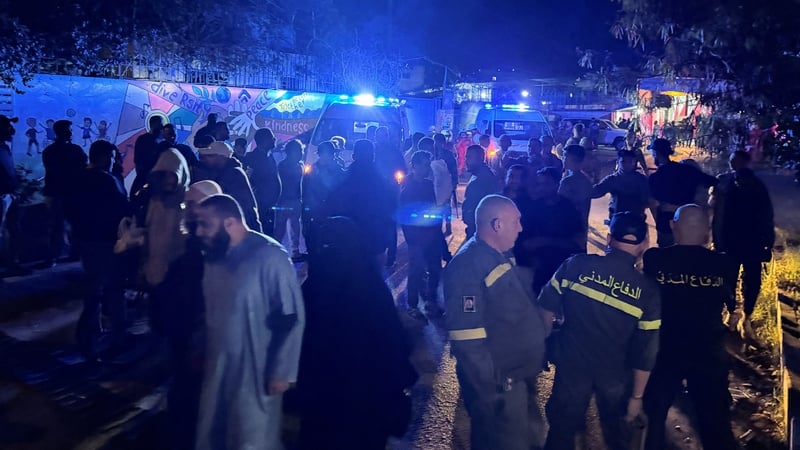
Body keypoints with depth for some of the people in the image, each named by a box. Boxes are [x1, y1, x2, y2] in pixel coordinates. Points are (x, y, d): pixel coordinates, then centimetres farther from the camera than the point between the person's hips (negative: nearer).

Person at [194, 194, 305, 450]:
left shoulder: (269, 257, -19)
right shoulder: (214, 256, 5)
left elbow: (292, 318, -18)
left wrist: (281, 372, -15)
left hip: (255, 373, -7)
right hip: (217, 369, 7)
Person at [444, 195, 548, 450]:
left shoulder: (503, 256, 5)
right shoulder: (468, 266, -25)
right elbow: (466, 339, -28)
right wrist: (491, 391, -24)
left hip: (518, 374, 9)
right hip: (498, 383, -9)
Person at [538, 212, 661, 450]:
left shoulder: (576, 265, -15)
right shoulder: (648, 290, -15)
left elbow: (547, 307, -5)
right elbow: (645, 351, -12)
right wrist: (637, 395, 0)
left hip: (571, 364, 0)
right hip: (615, 374, 0)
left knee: (562, 429, 18)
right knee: (616, 427, 27)